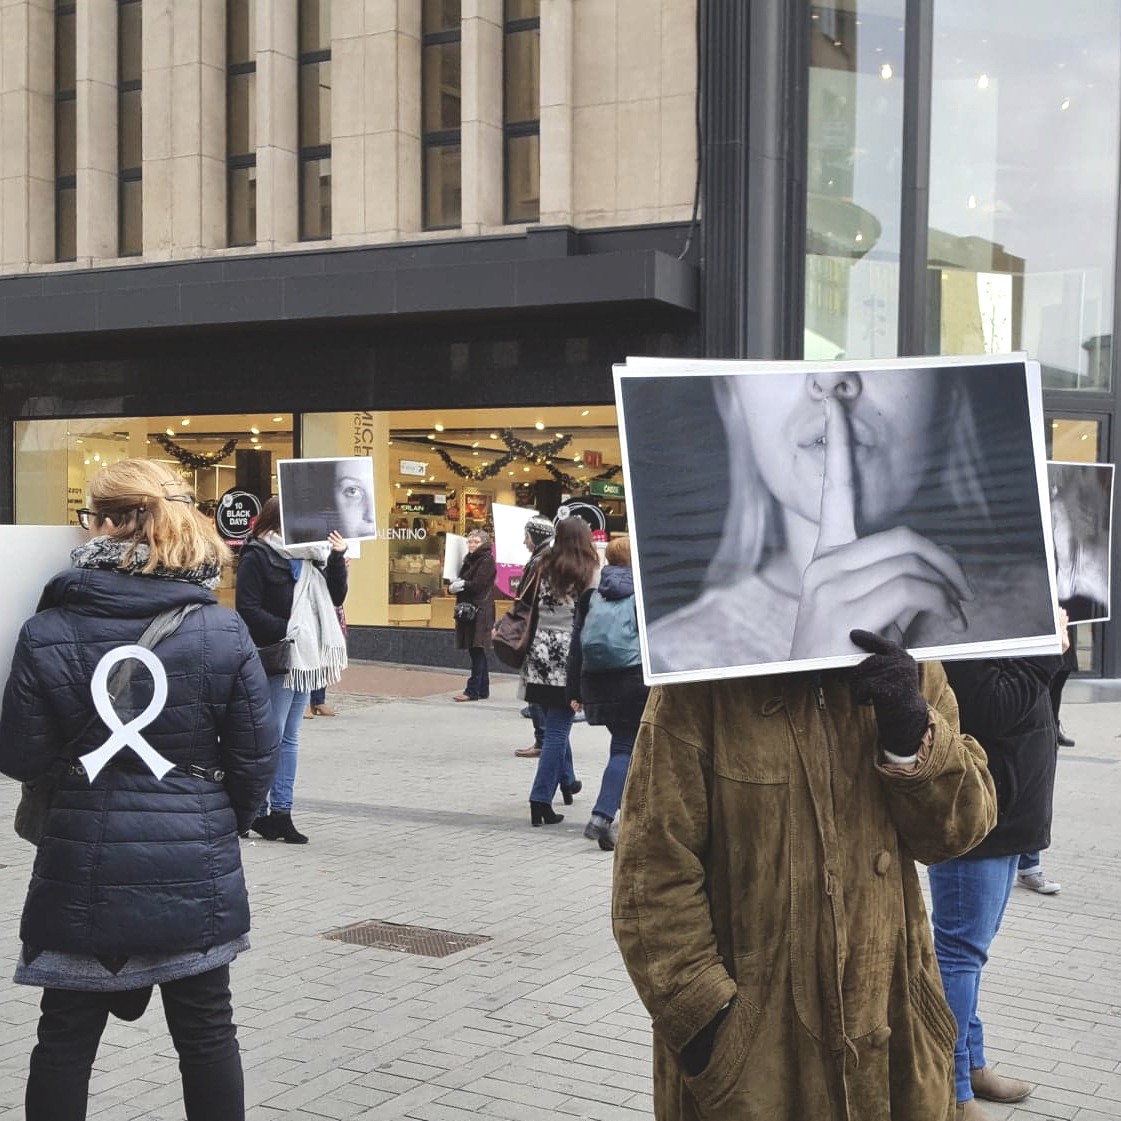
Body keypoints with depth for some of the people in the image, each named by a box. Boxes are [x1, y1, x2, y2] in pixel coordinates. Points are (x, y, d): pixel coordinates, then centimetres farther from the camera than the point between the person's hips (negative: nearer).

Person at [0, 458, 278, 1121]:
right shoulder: (225, 632, -8)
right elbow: (257, 757, -4)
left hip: (84, 870, 0)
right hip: (196, 867, 1)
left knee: (66, 1034, 16)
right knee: (206, 1030, 15)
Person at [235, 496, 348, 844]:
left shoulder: (308, 556, 13)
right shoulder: (257, 557, -8)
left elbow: (335, 598, 13)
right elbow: (248, 609, -15)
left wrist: (337, 557, 2)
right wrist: (286, 632, -21)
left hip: (304, 658, 8)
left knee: (290, 739, 11)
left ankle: (281, 812, 17)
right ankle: (258, 811, 8)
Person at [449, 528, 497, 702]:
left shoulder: (487, 561, -7)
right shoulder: (469, 560, 19)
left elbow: (477, 585, -17)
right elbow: (458, 582, 14)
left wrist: (458, 585, -5)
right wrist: (454, 585, -8)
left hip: (480, 611, -9)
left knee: (477, 651, -8)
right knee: (477, 653, 11)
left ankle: (473, 690, -8)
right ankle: (483, 690, 16)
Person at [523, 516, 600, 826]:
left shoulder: (544, 568, 6)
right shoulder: (590, 572, -5)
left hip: (540, 652, 5)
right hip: (569, 656, -5)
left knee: (556, 723, 23)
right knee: (557, 730, -2)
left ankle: (567, 781, 39)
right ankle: (541, 799, -6)